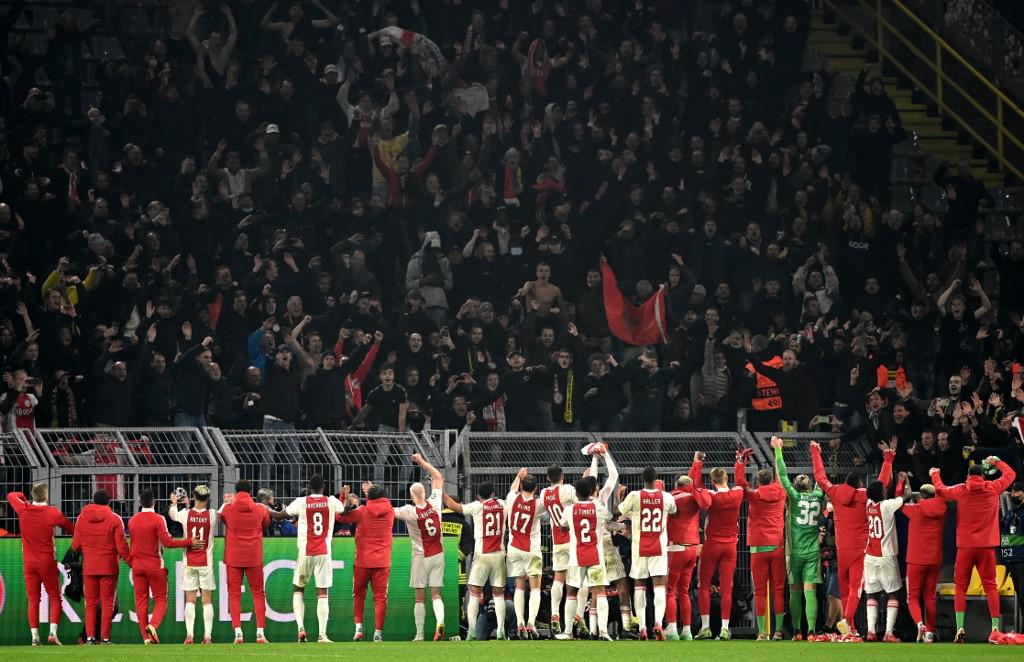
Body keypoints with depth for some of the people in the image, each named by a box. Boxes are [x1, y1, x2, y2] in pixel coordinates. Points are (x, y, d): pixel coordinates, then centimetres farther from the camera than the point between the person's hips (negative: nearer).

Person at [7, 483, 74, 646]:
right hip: (48, 562, -3)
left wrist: (24, 497, 34)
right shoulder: (53, 513, -9)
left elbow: (11, 495, 17)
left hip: (29, 562, 3)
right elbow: (72, 529, -1)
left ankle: (35, 636, -2)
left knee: (33, 600, 4)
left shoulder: (23, 509, -3)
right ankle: (53, 633, -11)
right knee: (55, 599, 4)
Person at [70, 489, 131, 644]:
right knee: (107, 602, 3)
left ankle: (90, 636, -1)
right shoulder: (114, 519, -6)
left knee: (90, 603, 8)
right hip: (109, 567, -2)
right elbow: (121, 546, -8)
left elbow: (75, 545, 5)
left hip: (89, 567, 2)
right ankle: (105, 637, -2)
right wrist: (130, 562, 5)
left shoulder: (82, 518, 2)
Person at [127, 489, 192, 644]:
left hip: (137, 565, 4)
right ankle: (153, 625, -22)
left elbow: (133, 543, 12)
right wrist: (189, 541, -10)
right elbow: (167, 542, -17)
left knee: (141, 600, 6)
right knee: (160, 599, 4)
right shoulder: (158, 519, -11)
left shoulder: (132, 521, 5)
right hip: (155, 565, -4)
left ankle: (146, 637, 2)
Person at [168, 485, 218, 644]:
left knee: (190, 600, 3)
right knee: (207, 600, 2)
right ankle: (207, 635, -4)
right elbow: (221, 516, 16)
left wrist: (174, 502, 37)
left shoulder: (186, 514, -6)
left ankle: (189, 635, -6)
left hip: (189, 563, 0)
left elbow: (172, 514, 16)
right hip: (206, 563, 0)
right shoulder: (212, 515, -7)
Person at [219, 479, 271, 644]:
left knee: (234, 594, 4)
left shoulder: (228, 508, -5)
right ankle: (260, 632, 0)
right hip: (254, 557, 1)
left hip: (233, 558, -1)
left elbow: (221, 517, 16)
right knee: (258, 593, 8)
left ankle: (238, 632, -7)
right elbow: (266, 524, 16)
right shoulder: (260, 509, -2)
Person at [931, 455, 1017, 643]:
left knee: (960, 587, 6)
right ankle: (995, 629, -5)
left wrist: (934, 474, 33)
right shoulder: (993, 489, 0)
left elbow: (940, 489, 14)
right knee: (990, 586, 3)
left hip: (965, 546, 0)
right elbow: (1010, 474, 17)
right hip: (987, 546, 0)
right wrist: (997, 462, 34)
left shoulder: (961, 491, -2)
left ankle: (960, 628, -5)